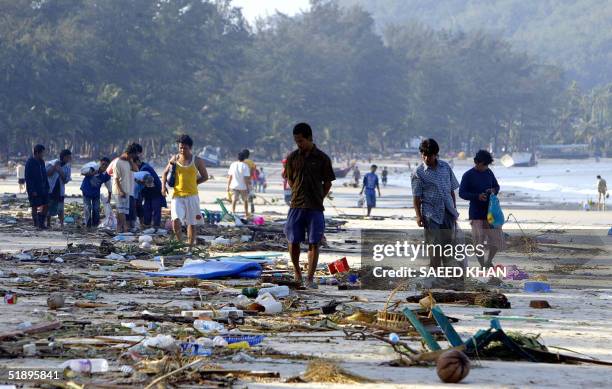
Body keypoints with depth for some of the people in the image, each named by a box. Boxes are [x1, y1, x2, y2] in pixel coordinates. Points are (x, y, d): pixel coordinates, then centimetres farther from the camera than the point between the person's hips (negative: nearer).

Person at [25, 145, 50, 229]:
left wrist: (47, 187, 10)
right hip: (34, 190, -7)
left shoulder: (41, 161, 10)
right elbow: (28, 178, -16)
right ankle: (36, 224, 8)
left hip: (43, 189, 7)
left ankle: (41, 222, 17)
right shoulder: (30, 163, -14)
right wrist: (32, 190, -20)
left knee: (46, 205, 5)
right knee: (35, 207, 0)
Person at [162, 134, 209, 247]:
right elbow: (165, 173, 17)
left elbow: (205, 177, 10)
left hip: (192, 196, 0)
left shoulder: (197, 161, 1)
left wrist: (192, 183, 1)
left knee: (191, 223, 6)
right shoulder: (174, 159, 6)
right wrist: (163, 185, 0)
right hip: (177, 195, 0)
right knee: (176, 221, -16)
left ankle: (190, 246, 17)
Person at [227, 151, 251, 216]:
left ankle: (233, 213, -8)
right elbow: (246, 178, -15)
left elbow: (229, 176, 2)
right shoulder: (245, 166, -12)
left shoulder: (233, 165, -1)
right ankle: (246, 214, 23)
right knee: (245, 200, 16)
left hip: (234, 186, 2)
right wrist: (248, 187, -8)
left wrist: (228, 186, 9)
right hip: (243, 186, -2)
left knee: (234, 200, 2)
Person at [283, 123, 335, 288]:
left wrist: (317, 199, 3)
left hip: (315, 207, -2)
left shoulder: (322, 158, -1)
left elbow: (327, 183, 5)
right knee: (293, 241, 2)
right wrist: (300, 195, 6)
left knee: (314, 243, -2)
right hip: (296, 206, 2)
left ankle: (310, 278, 1)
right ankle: (297, 272, 22)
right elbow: (290, 180, 13)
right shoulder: (292, 157, 5)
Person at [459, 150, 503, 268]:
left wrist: (494, 190, -7)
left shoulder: (489, 173, 7)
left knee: (497, 238, 5)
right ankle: (483, 266, 13)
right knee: (479, 241, 0)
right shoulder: (468, 175, -9)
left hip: (490, 212, 5)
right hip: (477, 214, -5)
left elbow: (497, 186, 18)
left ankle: (489, 262, 24)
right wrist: (477, 196, -24)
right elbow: (462, 193, -11)